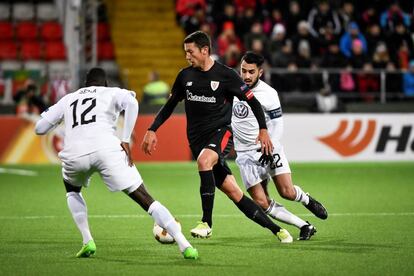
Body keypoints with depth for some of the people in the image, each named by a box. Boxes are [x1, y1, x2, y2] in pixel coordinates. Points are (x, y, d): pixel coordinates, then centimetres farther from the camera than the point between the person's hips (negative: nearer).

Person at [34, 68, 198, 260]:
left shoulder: (68, 99, 30)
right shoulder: (112, 93, 23)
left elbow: (40, 128, 30)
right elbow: (131, 102, -1)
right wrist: (126, 141, 0)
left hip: (74, 154, 2)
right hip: (106, 149, -2)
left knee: (72, 190, 36)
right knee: (145, 199, 1)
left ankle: (87, 242, 20)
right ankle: (184, 245, -11)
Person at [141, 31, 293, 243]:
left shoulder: (226, 75, -6)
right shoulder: (185, 76, 7)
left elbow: (252, 101, -2)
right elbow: (170, 105, 16)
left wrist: (263, 130, -11)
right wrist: (152, 130, 7)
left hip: (221, 132, -4)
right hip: (197, 138, 4)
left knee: (203, 161, -36)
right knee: (233, 192, -2)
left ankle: (207, 223, -29)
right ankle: (275, 229, 9)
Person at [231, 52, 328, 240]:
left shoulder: (268, 94, -11)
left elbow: (277, 125, -7)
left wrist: (269, 148, -18)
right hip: (245, 153, 3)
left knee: (287, 192, -15)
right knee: (262, 203, -10)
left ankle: (306, 200, 23)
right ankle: (305, 227, 1)